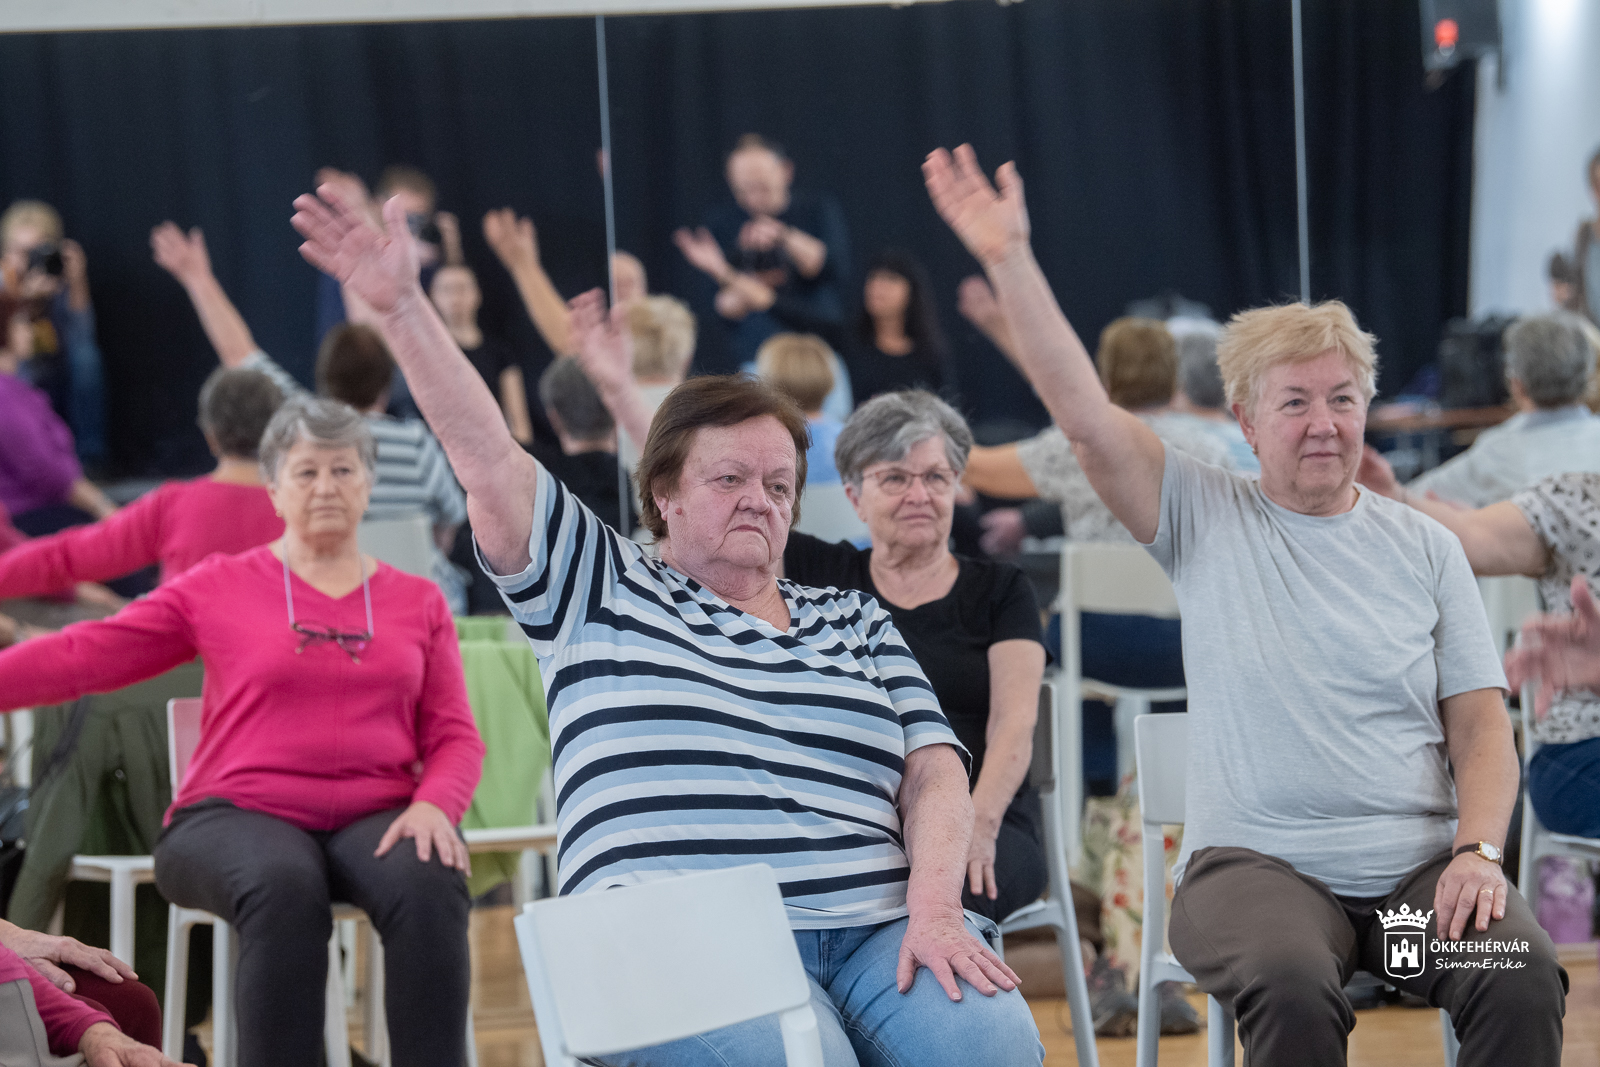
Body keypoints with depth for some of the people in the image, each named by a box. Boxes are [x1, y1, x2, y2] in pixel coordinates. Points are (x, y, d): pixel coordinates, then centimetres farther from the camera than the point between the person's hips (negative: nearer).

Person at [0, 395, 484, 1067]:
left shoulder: (419, 603, 16)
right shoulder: (220, 589, 11)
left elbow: (454, 737, 11)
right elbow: (84, 656, 6)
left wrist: (434, 806, -11)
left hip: (376, 820, 2)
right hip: (239, 815, -1)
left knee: (430, 886, -34)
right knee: (285, 888, -38)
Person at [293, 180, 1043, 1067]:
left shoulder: (856, 623, 24)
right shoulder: (603, 591, 16)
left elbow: (934, 768, 13)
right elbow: (485, 454, 6)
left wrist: (935, 910, -5)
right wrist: (400, 305, -4)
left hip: (875, 930, 3)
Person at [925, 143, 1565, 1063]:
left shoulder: (1424, 547, 13)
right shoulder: (1206, 517, 7)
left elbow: (1480, 721, 9)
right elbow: (1085, 414, -6)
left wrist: (1478, 851, -8)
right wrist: (1009, 260, -15)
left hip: (1418, 864, 2)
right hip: (1258, 862, -2)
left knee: (1523, 979, -28)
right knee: (1292, 986, -35)